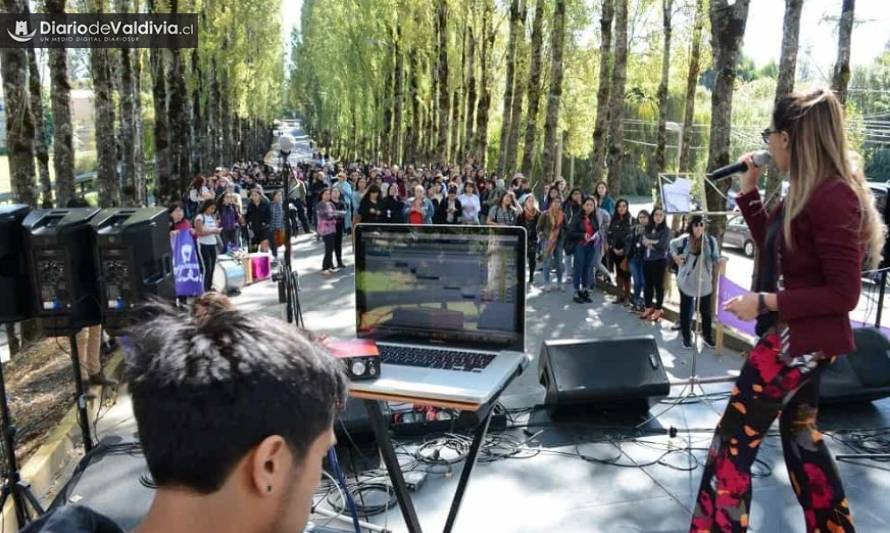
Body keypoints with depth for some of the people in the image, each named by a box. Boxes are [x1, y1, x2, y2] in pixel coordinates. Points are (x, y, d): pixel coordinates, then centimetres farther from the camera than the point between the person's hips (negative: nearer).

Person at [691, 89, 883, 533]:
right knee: (800, 431, 24)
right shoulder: (808, 193, 6)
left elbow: (843, 294, -23)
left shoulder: (833, 197, -23)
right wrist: (748, 192, 8)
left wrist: (765, 301, -24)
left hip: (804, 339, -10)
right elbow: (773, 246, 17)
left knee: (734, 441, -1)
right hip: (796, 335, 10)